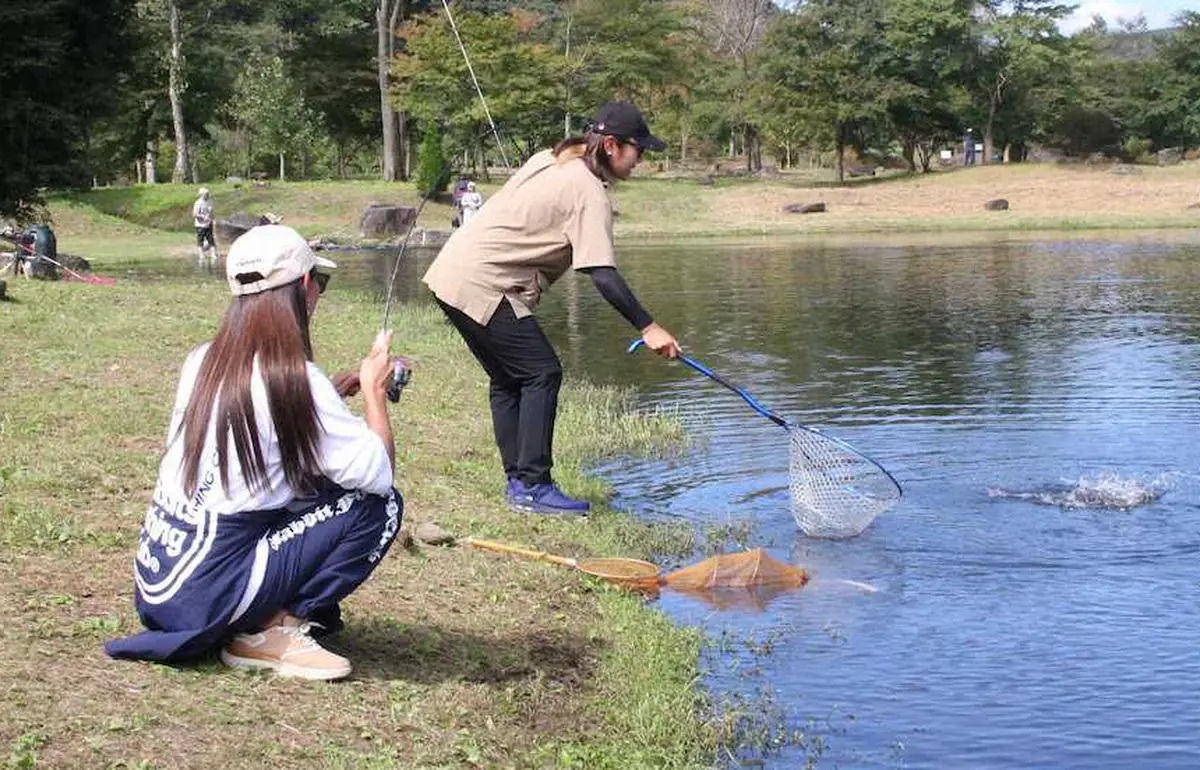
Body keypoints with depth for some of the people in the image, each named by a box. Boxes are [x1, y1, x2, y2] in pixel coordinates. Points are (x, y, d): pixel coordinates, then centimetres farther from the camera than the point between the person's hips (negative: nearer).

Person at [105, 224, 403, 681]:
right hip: (207, 597, -8)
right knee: (376, 505, -3)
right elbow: (378, 473, -15)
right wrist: (374, 390, 1)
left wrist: (336, 393, 15)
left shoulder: (204, 361, 6)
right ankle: (273, 633, -3)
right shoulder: (293, 379, -16)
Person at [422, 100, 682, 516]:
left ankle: (518, 482, 18)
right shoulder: (589, 192, -13)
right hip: (482, 286, -10)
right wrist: (648, 327, -19)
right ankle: (532, 486, -7)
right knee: (542, 373, -7)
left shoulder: (551, 159, 14)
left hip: (453, 272, 10)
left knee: (508, 378, 15)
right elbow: (603, 276, -20)